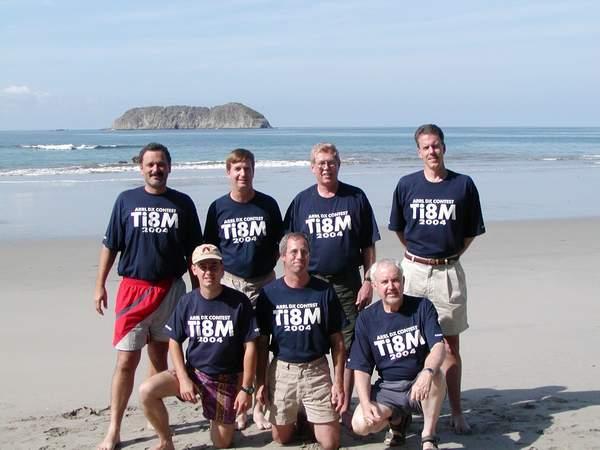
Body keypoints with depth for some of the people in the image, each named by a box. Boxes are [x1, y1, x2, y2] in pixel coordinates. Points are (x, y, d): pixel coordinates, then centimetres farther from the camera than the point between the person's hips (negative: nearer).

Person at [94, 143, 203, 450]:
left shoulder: (182, 203, 5)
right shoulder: (126, 200, 3)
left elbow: (193, 251, 9)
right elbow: (110, 246, 6)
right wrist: (100, 285, 3)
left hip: (171, 289, 1)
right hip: (133, 289, -1)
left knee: (159, 357, 12)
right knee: (126, 361, -4)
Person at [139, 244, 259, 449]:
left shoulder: (238, 302, -13)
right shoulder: (187, 302, -4)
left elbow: (250, 346, -10)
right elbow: (174, 341, 3)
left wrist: (246, 388, -12)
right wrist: (183, 379, -9)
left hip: (227, 379, -2)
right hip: (193, 371, 2)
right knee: (147, 391, -22)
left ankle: (222, 416, 36)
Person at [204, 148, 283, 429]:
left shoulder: (268, 205, 1)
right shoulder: (218, 207, 1)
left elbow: (279, 243, 8)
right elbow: (210, 248, 8)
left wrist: (267, 264, -3)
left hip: (263, 281, 0)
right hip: (230, 281, 0)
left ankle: (260, 408, 17)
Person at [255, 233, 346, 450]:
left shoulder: (324, 291, -2)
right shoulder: (269, 293, -1)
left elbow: (337, 341, 1)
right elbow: (262, 342, 5)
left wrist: (339, 382, -3)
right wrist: (260, 381, 1)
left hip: (317, 370, 0)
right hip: (281, 369, 1)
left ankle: (311, 421, 29)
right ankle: (296, 421, 39)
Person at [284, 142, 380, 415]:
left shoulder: (356, 198, 2)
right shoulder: (302, 201, 5)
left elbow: (368, 246, 3)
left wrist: (368, 281, -3)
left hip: (347, 283, -1)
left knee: (347, 347, 2)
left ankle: (344, 406, 14)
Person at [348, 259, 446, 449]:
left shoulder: (422, 307, -3)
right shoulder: (366, 319, 0)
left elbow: (438, 347, -17)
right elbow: (361, 368, 0)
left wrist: (427, 373, -39)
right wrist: (365, 403, -17)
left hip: (419, 384, -1)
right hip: (387, 389, 2)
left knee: (436, 376, -35)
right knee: (361, 424, -24)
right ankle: (398, 419, 11)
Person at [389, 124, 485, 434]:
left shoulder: (464, 185, -1)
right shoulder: (407, 185, 3)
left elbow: (471, 232, 7)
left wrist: (449, 255, 6)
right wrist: (418, 252, 11)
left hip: (449, 272, -1)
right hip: (414, 270, 1)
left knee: (451, 344, 5)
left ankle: (456, 412, 11)